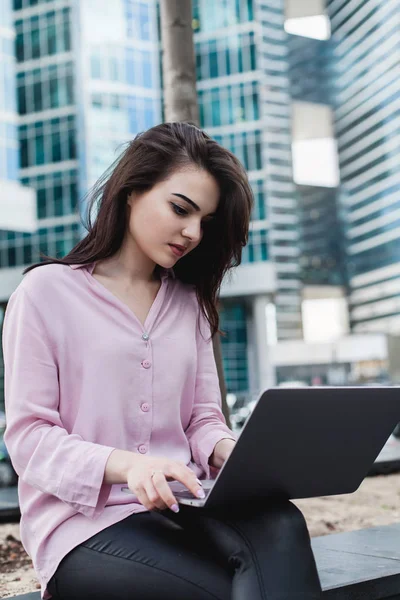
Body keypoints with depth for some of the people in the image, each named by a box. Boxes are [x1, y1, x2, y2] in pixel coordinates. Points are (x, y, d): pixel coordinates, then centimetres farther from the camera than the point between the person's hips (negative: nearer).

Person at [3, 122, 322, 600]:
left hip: (182, 507, 5)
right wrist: (125, 465, -24)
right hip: (84, 518, -4)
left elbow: (202, 418, 14)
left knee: (280, 527, -29)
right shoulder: (47, 292, -1)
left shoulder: (190, 301, 16)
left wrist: (230, 452, -10)